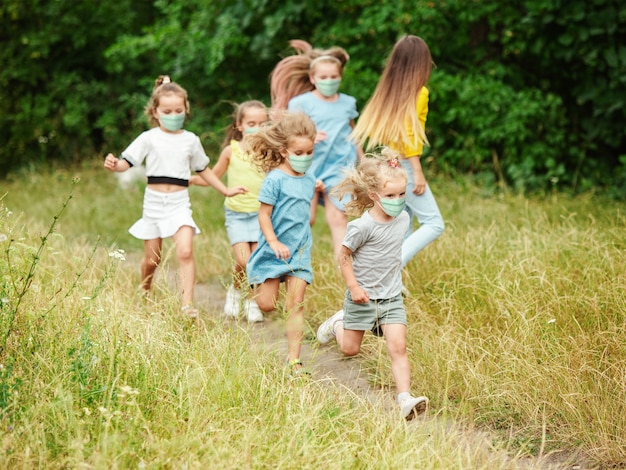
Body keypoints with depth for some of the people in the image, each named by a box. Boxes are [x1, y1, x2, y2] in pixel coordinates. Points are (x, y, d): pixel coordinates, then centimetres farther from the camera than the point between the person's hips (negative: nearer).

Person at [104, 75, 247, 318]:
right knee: (151, 259, 8)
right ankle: (144, 296, 33)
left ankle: (187, 304, -19)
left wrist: (226, 191, 21)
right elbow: (127, 162, -9)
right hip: (154, 202, 0)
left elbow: (203, 170, 20)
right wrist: (113, 164, -31)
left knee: (185, 252, -18)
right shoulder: (149, 138, -1)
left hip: (179, 203, 1)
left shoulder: (191, 140, 7)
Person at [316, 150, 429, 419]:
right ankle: (337, 323, 45)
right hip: (363, 297, -3)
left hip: (391, 297, 3)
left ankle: (405, 398, -16)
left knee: (398, 347, -12)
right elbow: (344, 256, -12)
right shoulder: (362, 226, -21)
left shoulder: (403, 219, -2)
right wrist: (354, 287, -17)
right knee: (350, 349, 14)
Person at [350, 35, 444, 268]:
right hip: (404, 166, -8)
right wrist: (418, 172, -17)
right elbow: (408, 132, -18)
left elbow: (373, 128, 6)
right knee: (433, 224, -3)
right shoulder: (418, 92, -10)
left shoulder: (388, 90, 9)